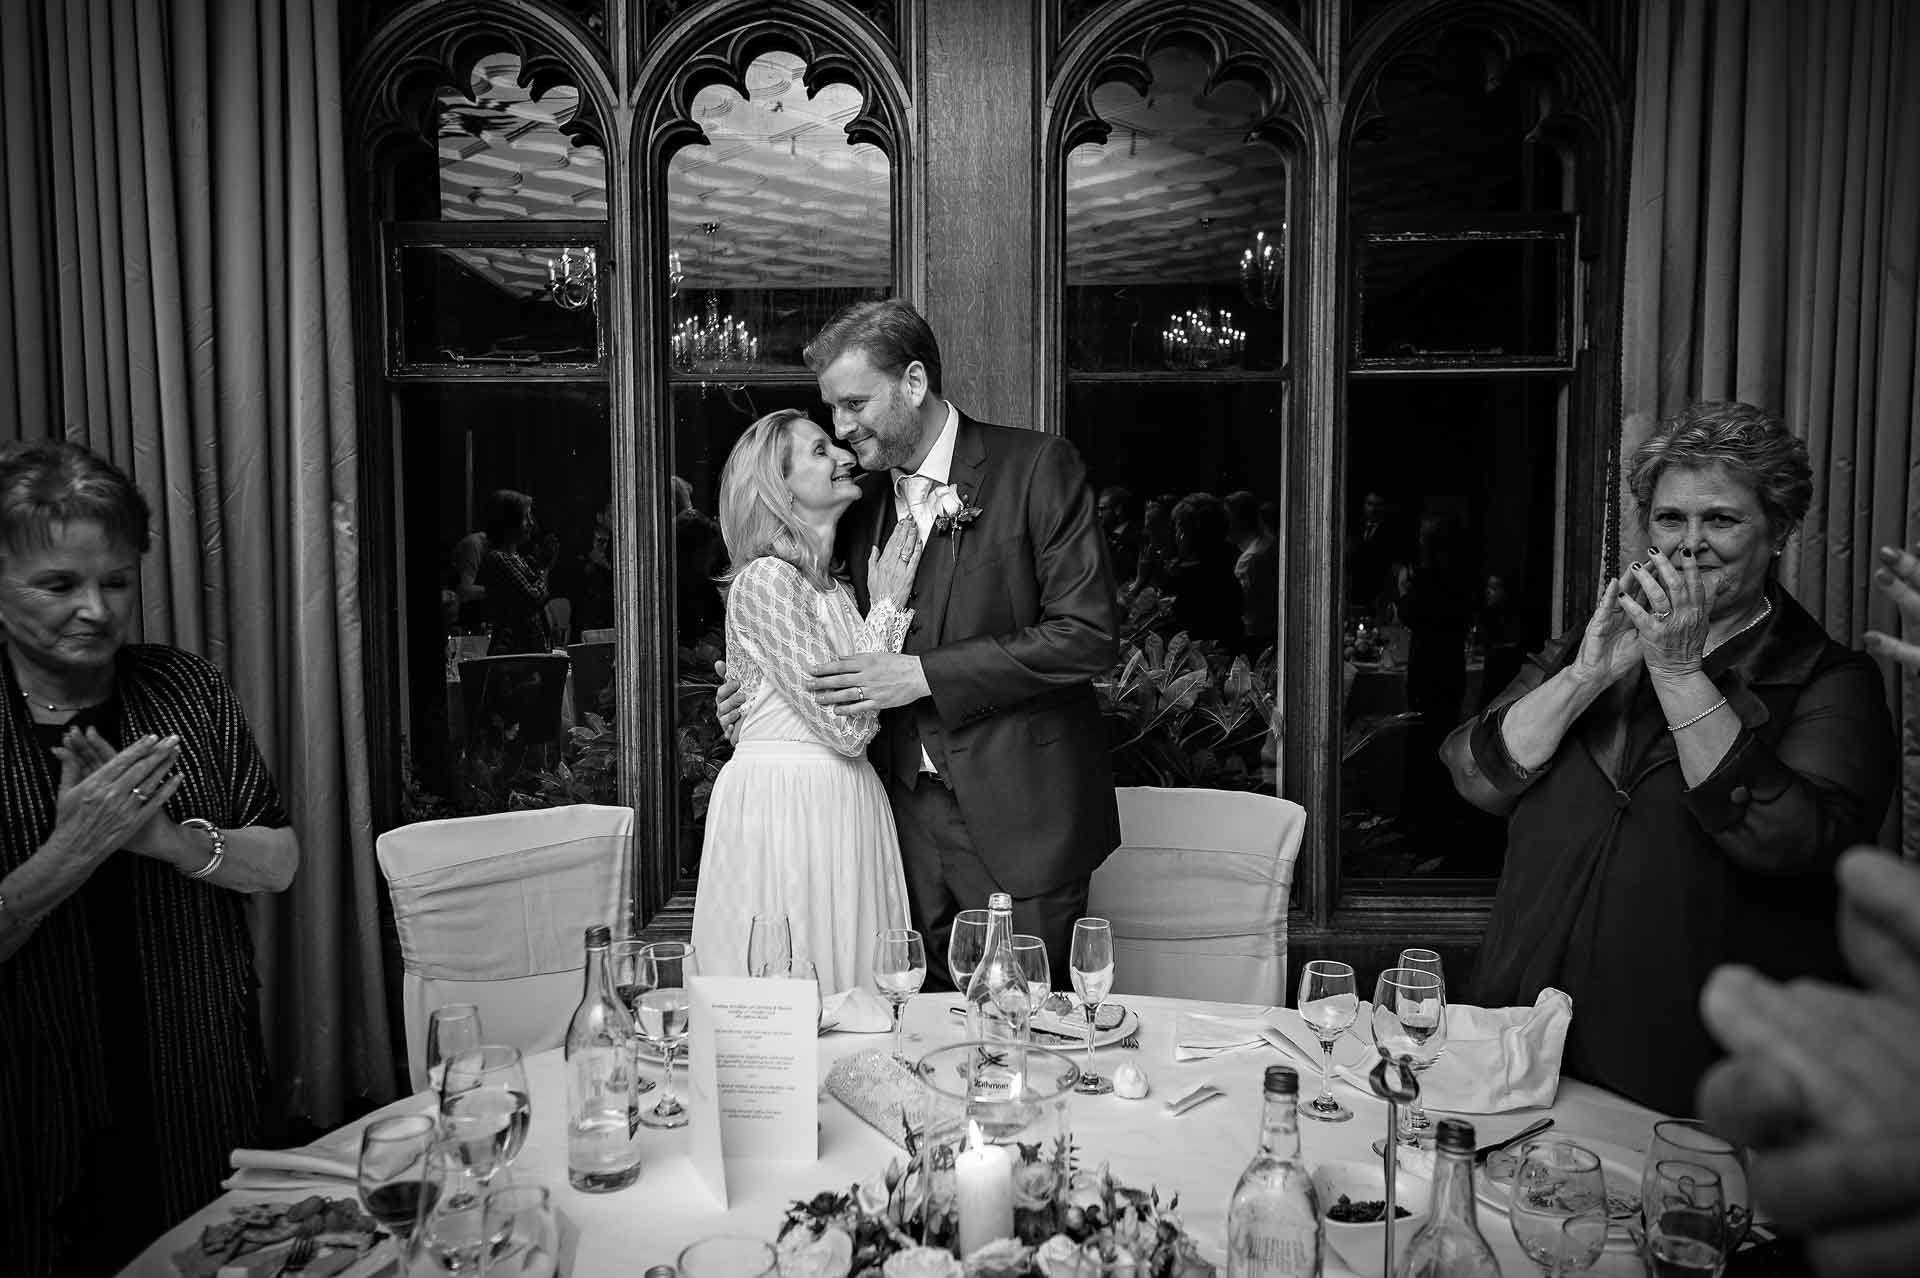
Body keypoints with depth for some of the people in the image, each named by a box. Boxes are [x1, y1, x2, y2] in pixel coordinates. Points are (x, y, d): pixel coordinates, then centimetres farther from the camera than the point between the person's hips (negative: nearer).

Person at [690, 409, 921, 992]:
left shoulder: (836, 586, 14)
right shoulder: (764, 580, -13)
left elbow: (868, 716, 9)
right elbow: (847, 726, -18)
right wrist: (884, 607, -8)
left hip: (846, 808, 8)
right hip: (782, 808, -8)